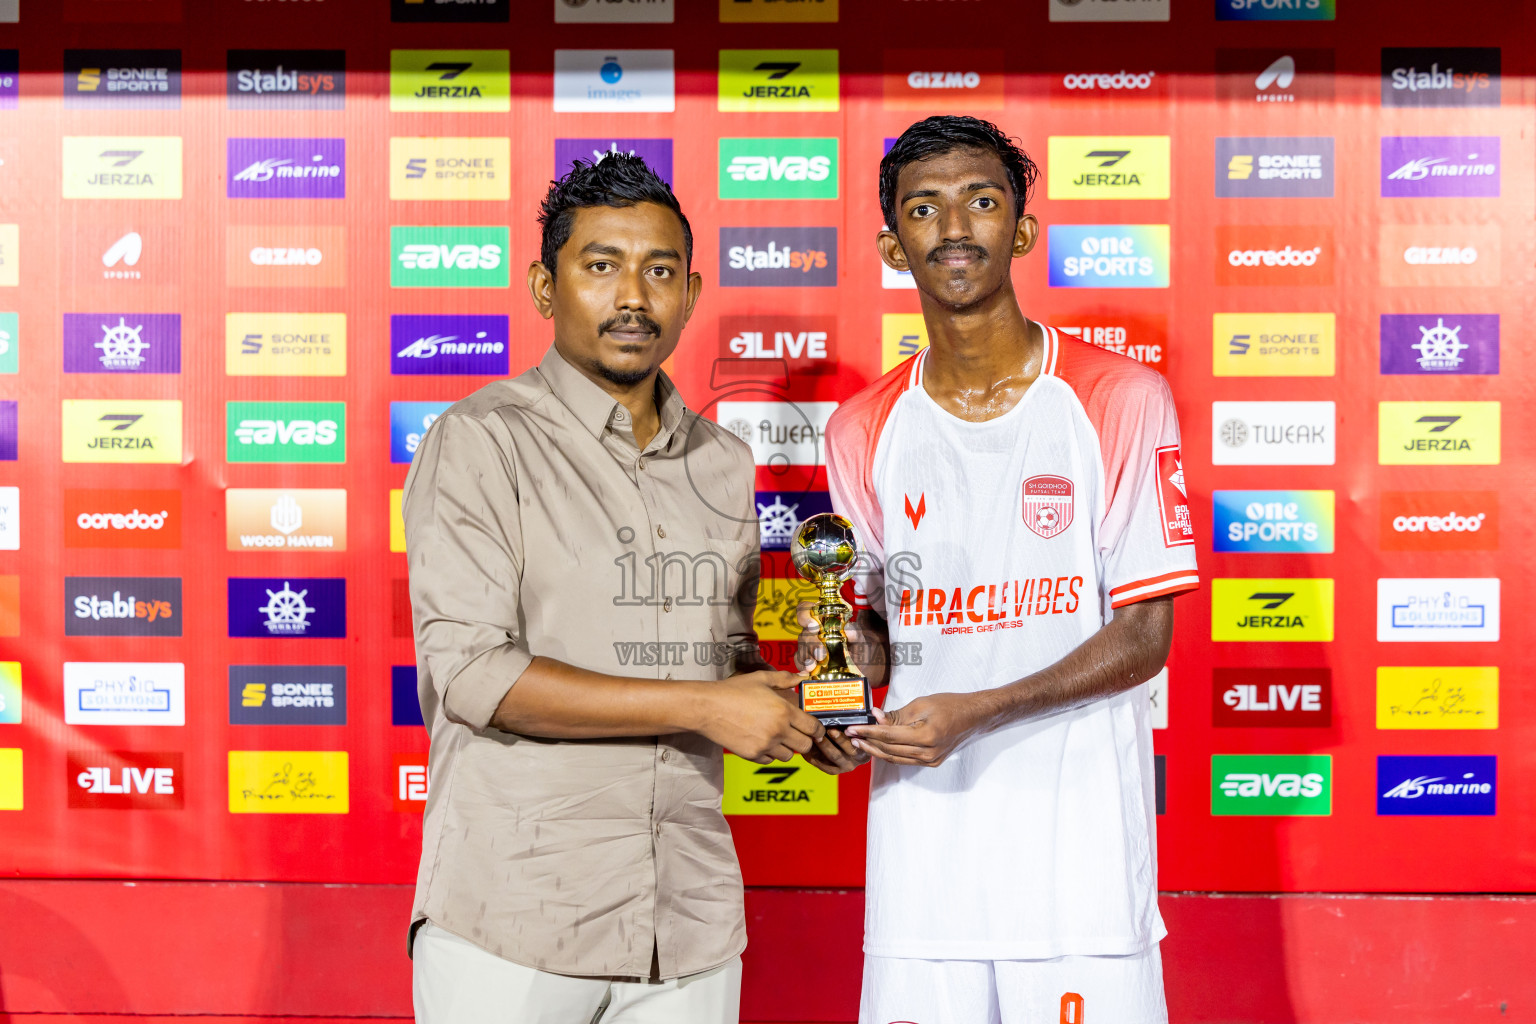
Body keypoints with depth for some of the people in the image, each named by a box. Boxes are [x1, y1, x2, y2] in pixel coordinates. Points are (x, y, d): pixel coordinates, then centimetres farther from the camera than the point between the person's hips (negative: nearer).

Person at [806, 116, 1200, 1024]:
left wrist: (976, 711, -16)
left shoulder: (1121, 399, -3)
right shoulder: (864, 430, 7)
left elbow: (1144, 636, -6)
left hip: (1080, 848, -2)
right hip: (920, 847, 3)